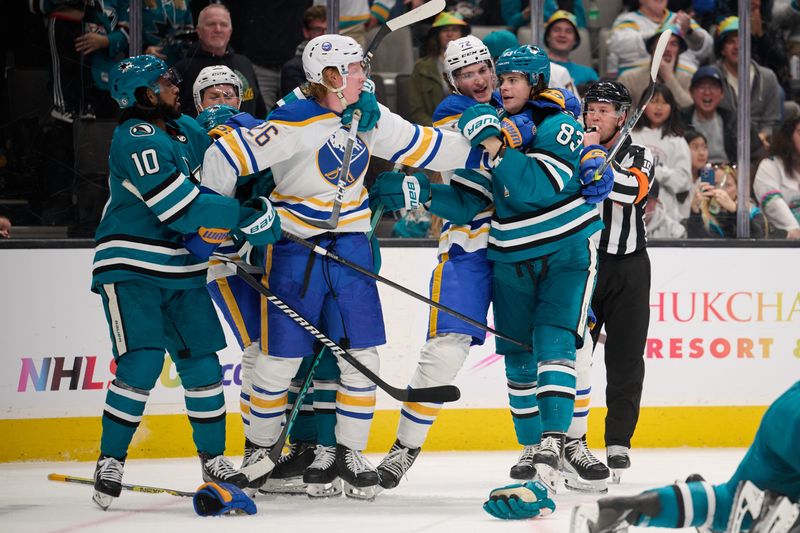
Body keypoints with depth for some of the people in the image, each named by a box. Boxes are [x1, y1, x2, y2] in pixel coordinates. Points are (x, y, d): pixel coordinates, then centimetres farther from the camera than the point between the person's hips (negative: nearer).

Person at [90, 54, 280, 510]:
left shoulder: (185, 129, 10)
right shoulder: (136, 138, -17)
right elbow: (182, 208, -22)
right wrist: (246, 216, -18)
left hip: (182, 270, 8)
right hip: (130, 268, -8)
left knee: (202, 361, 6)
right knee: (141, 363, -16)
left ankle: (213, 457, 18)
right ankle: (111, 460, -4)